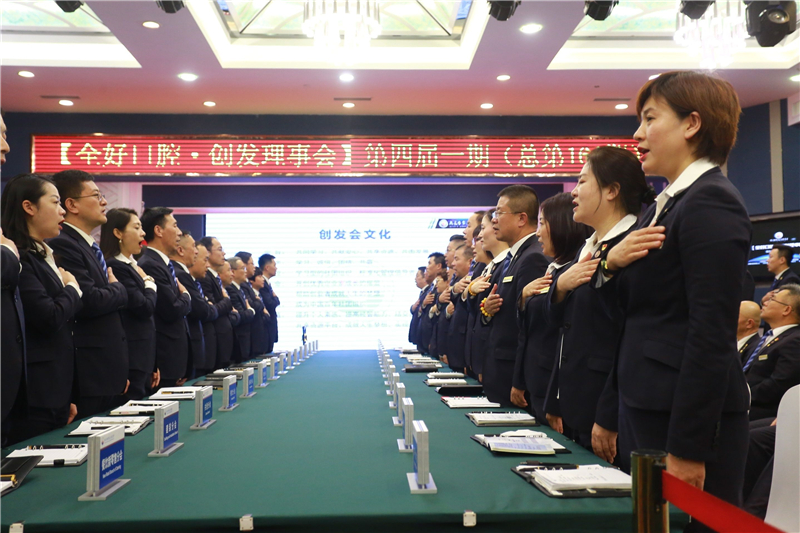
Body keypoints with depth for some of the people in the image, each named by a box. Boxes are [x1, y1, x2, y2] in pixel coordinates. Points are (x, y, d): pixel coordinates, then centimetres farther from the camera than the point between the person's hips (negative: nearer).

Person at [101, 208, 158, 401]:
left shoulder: (133, 266, 15)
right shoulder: (116, 267, -14)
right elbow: (145, 307, -19)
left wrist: (153, 365, 18)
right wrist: (149, 282, 0)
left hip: (144, 358, 9)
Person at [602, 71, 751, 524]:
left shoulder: (711, 203, -15)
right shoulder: (665, 204, 13)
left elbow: (713, 336, -20)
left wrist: (687, 449, -19)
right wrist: (612, 265, -5)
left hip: (690, 416, -9)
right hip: (648, 404, 9)